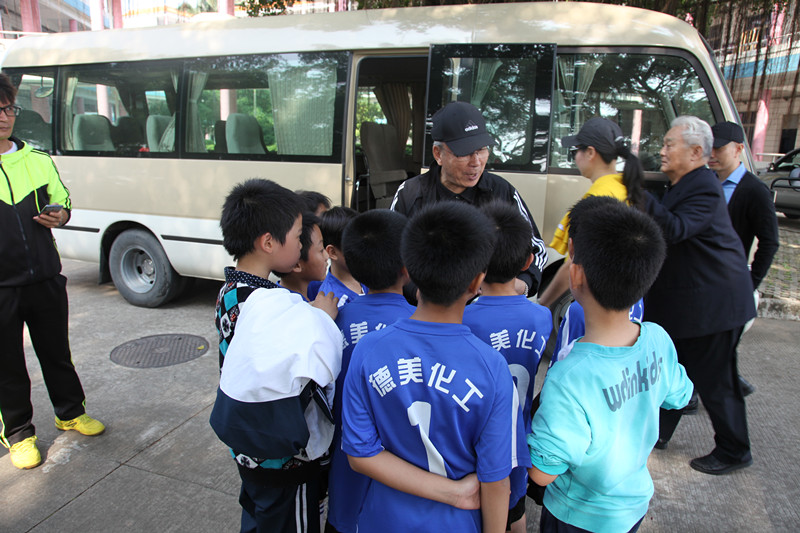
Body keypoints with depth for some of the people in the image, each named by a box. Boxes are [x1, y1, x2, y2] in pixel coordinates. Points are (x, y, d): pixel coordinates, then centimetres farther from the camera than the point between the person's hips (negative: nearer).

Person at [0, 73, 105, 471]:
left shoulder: (38, 160, 7)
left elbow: (61, 198, 18)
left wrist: (60, 215, -5)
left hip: (46, 278, 3)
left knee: (56, 351, 17)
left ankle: (70, 412, 36)